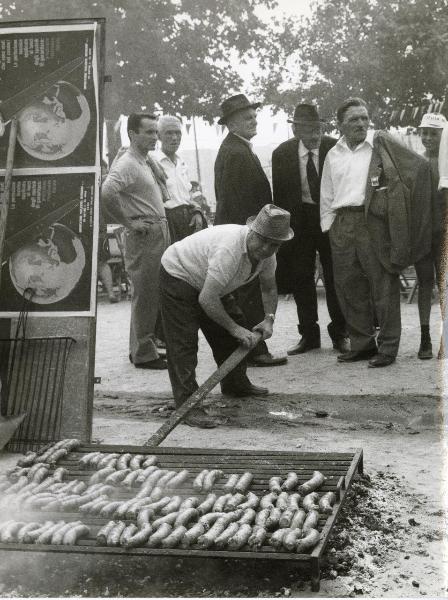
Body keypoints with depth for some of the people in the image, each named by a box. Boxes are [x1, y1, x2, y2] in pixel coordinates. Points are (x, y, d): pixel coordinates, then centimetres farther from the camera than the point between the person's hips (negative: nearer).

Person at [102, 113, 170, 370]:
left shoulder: (148, 163, 15)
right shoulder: (127, 164, -14)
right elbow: (107, 193, -30)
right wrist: (129, 223, -21)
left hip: (161, 232, 9)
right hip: (144, 236, -9)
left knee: (155, 295, 15)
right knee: (145, 295, -3)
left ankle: (148, 346, 26)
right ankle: (143, 354, 5)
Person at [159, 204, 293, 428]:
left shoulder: (267, 253, -11)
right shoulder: (229, 250, -39)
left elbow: (269, 287, 8)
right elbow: (207, 299, -38)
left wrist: (269, 318, -8)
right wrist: (235, 329, -31)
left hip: (209, 283, 9)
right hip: (178, 276, -9)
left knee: (234, 326, 12)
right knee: (183, 342, -16)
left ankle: (235, 384, 31)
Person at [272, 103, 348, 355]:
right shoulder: (282, 153, -6)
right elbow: (279, 195, 1)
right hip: (298, 219, 2)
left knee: (335, 277, 3)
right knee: (301, 278, 7)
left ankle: (339, 334, 15)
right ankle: (309, 334, 18)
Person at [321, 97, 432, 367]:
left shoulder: (382, 143, 1)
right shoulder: (334, 155, 15)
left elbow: (419, 165, 3)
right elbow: (327, 196, 19)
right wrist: (328, 227, 11)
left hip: (374, 222, -5)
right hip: (342, 226, 5)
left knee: (384, 286, -3)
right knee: (349, 287, 7)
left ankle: (388, 347, 5)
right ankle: (362, 343, 18)